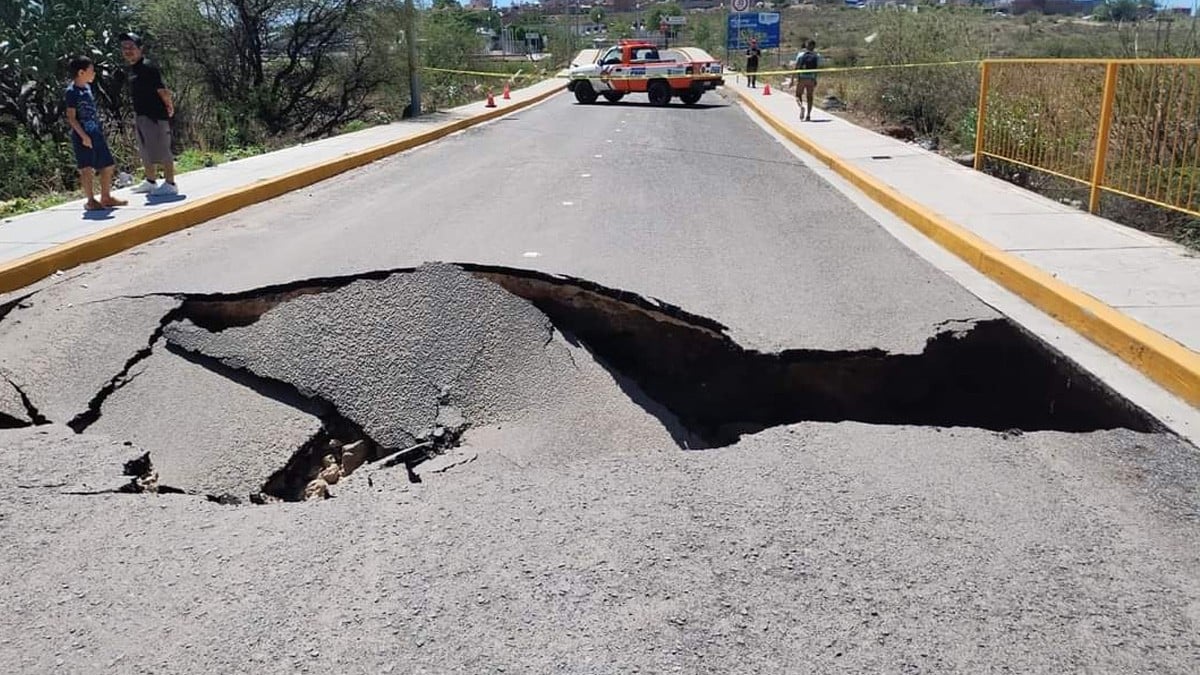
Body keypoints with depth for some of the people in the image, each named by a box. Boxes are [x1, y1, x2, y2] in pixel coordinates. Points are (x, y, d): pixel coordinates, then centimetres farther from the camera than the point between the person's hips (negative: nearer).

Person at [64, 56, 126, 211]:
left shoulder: (87, 87, 14)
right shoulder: (71, 91, -10)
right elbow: (71, 117, -13)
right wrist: (83, 135, -19)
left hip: (97, 134, 9)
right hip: (83, 136, -9)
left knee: (108, 166, 11)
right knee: (87, 169, -6)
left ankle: (106, 198, 21)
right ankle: (90, 201, 0)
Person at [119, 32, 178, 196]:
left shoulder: (148, 67, -15)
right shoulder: (132, 68, 14)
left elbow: (162, 90, -20)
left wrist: (169, 107, -10)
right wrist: (135, 118, 17)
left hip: (155, 115, -10)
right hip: (140, 116, 10)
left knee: (161, 151, -5)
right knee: (146, 153, 17)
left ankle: (170, 184, 1)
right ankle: (151, 182, 28)